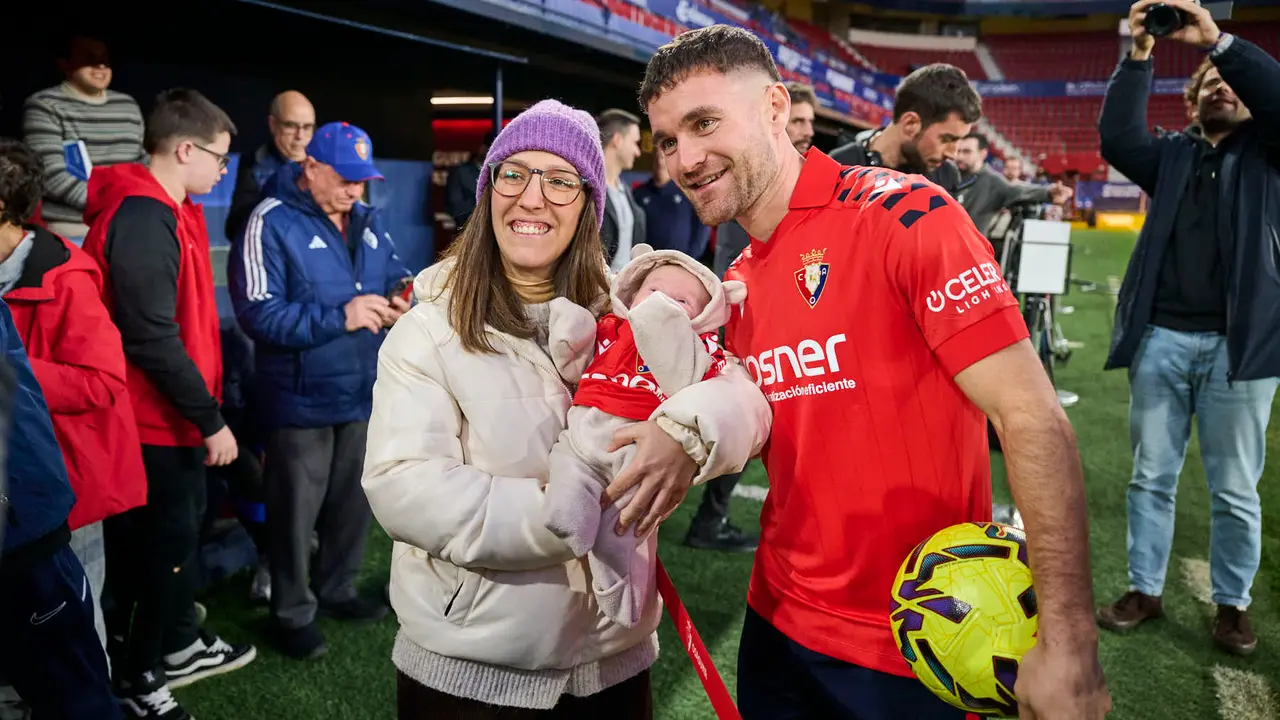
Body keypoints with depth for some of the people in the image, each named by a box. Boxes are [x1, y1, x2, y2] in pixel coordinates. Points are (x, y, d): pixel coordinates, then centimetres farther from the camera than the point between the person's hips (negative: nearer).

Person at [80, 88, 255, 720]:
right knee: (165, 542, 3)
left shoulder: (164, 211, 9)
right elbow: (151, 338, -25)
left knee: (179, 531, 20)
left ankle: (180, 646, 36)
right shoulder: (141, 219, -22)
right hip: (158, 419, -10)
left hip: (173, 413, 10)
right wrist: (210, 419, -20)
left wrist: (202, 411, 17)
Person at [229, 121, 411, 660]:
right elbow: (258, 314, -21)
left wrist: (402, 301, -6)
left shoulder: (367, 220, 8)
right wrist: (339, 317, -26)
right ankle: (292, 614, 22)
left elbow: (395, 275, 18)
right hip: (302, 398, -7)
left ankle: (337, 589, 37)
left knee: (354, 500, 18)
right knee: (297, 510, 5)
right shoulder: (271, 224, -15)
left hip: (364, 391, 7)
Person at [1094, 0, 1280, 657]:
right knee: (1151, 476, 8)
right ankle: (1144, 590, 20)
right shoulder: (1171, 153, 14)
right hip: (1161, 338, 2)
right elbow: (1116, 139, -5)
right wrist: (1139, 56, -12)